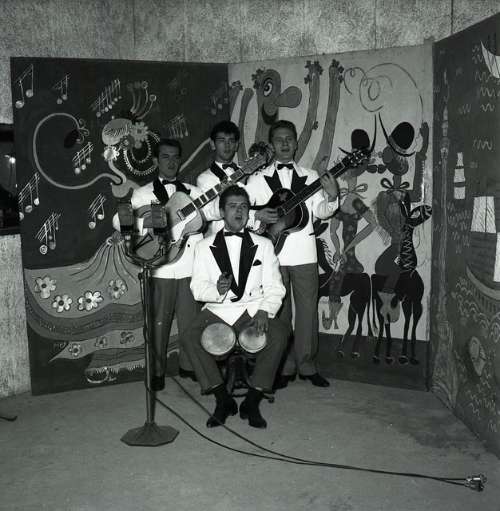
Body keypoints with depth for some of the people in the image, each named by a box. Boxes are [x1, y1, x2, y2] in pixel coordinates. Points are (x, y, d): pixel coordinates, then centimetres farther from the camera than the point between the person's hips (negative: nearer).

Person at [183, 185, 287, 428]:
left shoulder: (263, 245, 12)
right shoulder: (205, 246, 11)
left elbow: (274, 287, 5)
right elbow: (197, 287, 2)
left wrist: (265, 311, -14)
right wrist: (217, 290, -21)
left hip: (253, 311, 0)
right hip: (217, 311, 0)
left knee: (278, 334, -30)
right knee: (189, 339, -27)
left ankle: (252, 402, -12)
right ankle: (223, 400, -8)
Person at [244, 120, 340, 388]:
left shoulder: (310, 176, 10)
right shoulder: (258, 178, 7)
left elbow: (320, 211, 5)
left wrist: (331, 197, -14)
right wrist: (257, 215, -15)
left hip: (304, 253, 1)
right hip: (272, 253, -1)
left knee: (307, 308, 3)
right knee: (278, 310, 6)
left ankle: (307, 365, 16)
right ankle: (284, 368, 17)